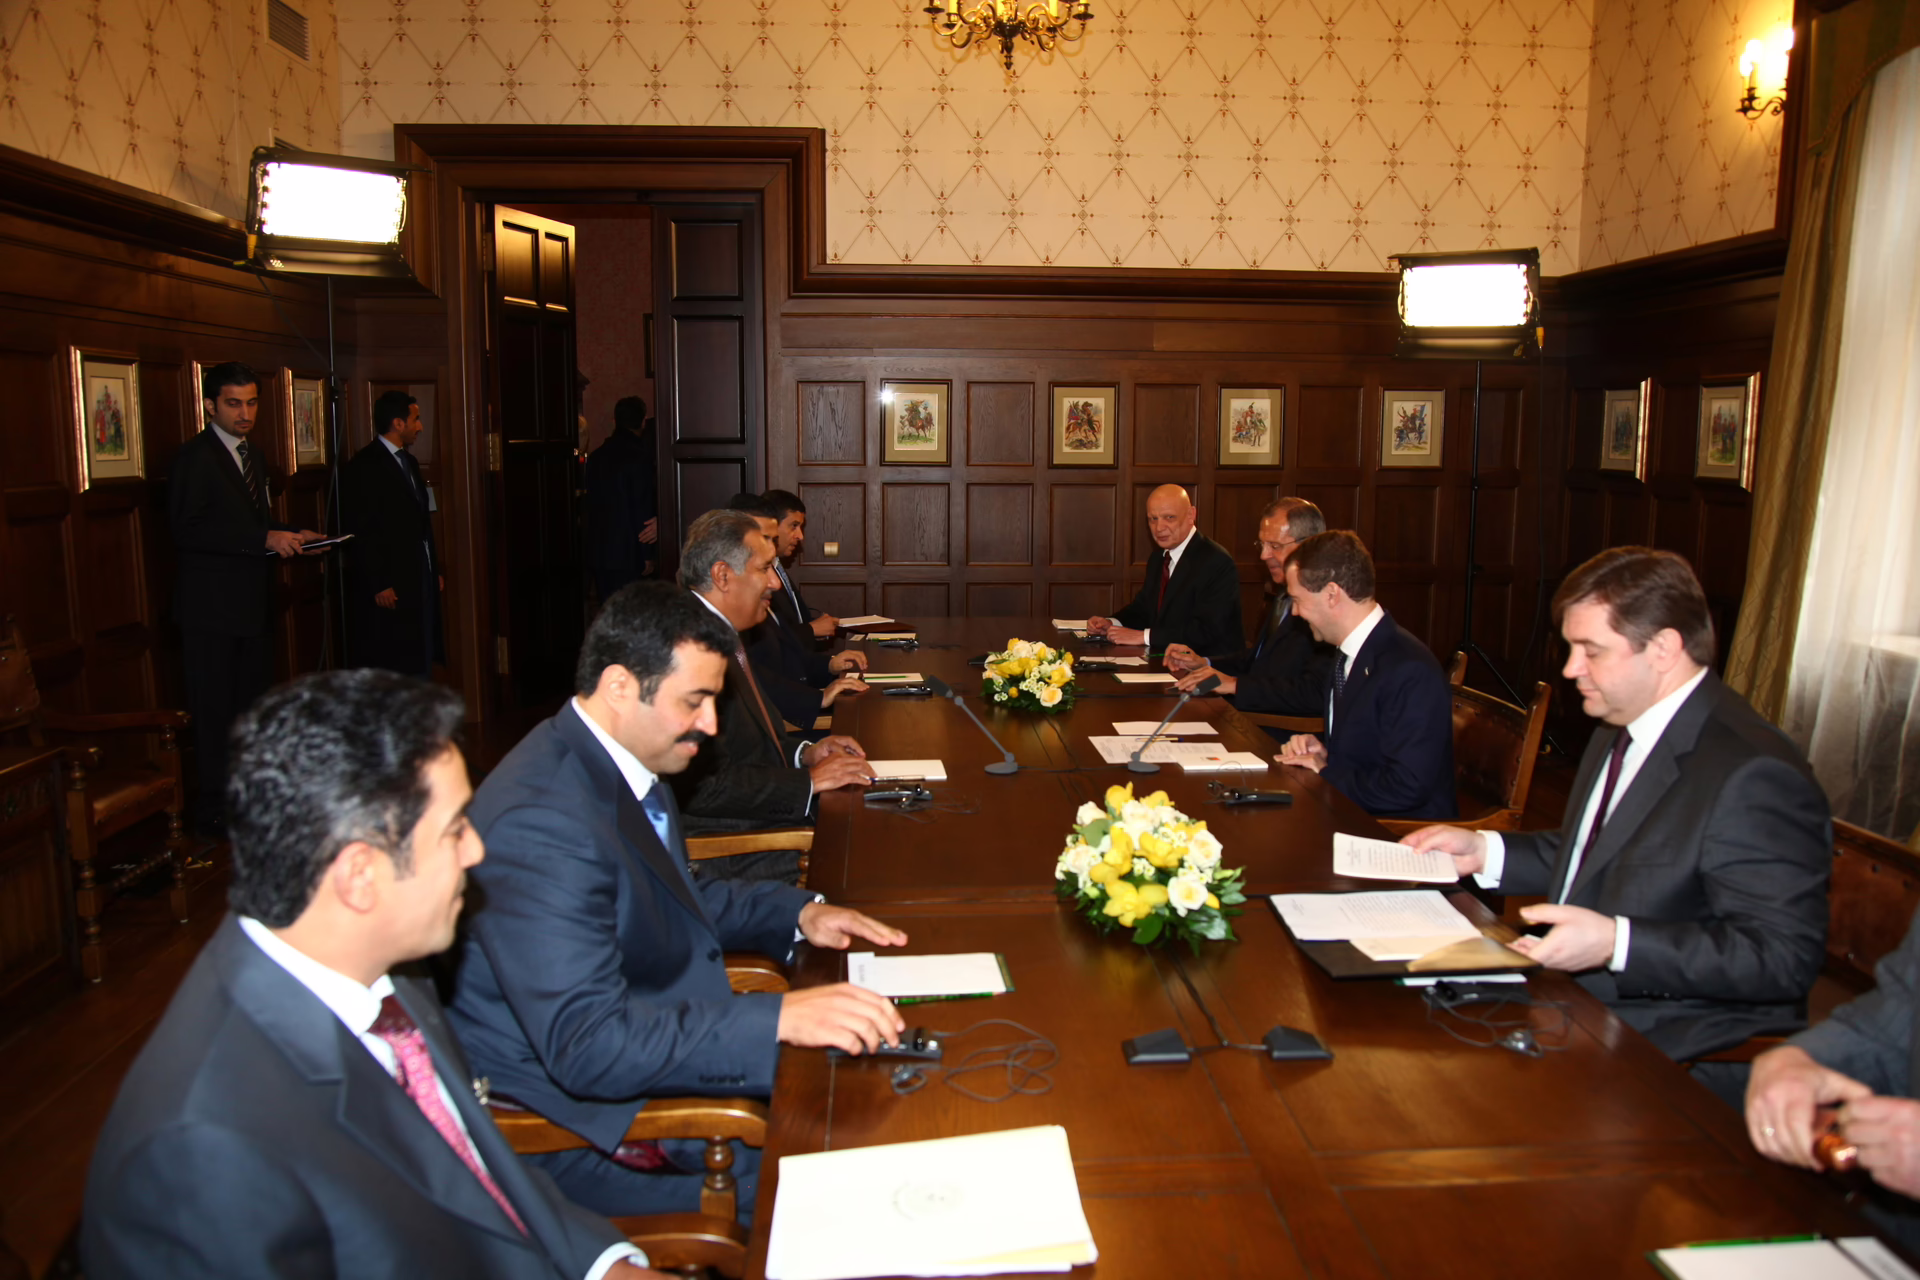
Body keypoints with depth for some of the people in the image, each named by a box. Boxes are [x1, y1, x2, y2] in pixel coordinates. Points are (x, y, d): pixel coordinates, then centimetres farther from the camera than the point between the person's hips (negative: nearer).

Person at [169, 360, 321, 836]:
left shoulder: (251, 453, 16)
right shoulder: (195, 457, -11)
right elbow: (187, 530, -21)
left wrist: (291, 535, 5)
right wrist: (265, 540, -24)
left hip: (252, 601, 9)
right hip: (212, 606, -9)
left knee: (253, 703, 15)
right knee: (215, 709, -3)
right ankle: (212, 811, 5)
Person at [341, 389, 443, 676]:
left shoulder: (409, 462, 17)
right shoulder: (364, 467, -10)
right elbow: (360, 532, -14)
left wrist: (435, 570, 17)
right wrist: (378, 585, -17)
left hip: (420, 583, 9)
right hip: (390, 587, -9)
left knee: (419, 666, 10)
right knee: (391, 671, -5)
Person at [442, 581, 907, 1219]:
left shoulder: (619, 762, 3)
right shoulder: (542, 822, -28)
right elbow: (586, 1045, -32)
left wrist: (799, 913, 4)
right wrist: (779, 1016, -36)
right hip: (583, 1131, -9)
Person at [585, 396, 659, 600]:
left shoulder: (595, 457, 7)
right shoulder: (640, 458, -12)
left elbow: (591, 504, 12)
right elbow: (642, 507, -14)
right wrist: (648, 554, -8)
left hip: (599, 551, 6)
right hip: (629, 552, -6)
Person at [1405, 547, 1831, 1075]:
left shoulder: (1753, 777, -21)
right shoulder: (1618, 731, 11)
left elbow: (1783, 955, -23)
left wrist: (1616, 942, -31)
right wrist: (1485, 851, 9)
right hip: (1574, 1007, 9)